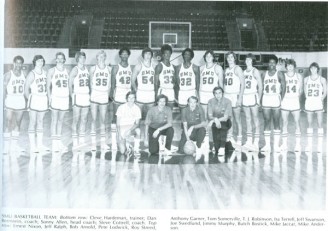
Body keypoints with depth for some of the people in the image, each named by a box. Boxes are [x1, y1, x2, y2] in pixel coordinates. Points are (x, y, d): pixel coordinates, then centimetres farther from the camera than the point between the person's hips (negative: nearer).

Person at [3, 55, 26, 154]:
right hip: (10, 100, -4)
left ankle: (14, 145, 16)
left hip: (21, 101, 4)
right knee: (8, 123, -7)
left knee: (18, 123, 8)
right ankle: (6, 146, -3)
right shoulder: (8, 75, -4)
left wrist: (26, 101, 8)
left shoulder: (24, 74, 8)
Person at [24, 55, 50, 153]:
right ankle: (32, 146, 1)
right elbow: (26, 89, -7)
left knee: (40, 122, 12)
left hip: (43, 100, 6)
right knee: (33, 122, -2)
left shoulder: (44, 73, 9)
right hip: (34, 100, -6)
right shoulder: (32, 74, -8)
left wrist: (47, 98, 7)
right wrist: (30, 99, -4)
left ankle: (40, 145, 18)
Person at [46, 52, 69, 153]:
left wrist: (69, 99, 9)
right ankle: (54, 143, -1)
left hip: (65, 98, 4)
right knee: (54, 121, -2)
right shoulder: (52, 71, 2)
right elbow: (48, 86, 0)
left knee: (60, 121, 8)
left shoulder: (67, 71, 12)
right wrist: (49, 98, -10)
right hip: (55, 98, -3)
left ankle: (59, 142, 13)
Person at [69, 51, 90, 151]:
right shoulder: (75, 70, -5)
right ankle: (75, 142, 0)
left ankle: (82, 140, 15)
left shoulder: (86, 69, 12)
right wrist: (72, 95, -6)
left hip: (86, 97, 6)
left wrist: (89, 94, 9)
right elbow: (70, 84, -6)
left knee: (84, 120, 8)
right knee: (76, 119, -3)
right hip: (78, 97, -6)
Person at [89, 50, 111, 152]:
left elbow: (109, 84, 10)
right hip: (94, 97, -1)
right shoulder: (93, 69, 2)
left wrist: (107, 95, 5)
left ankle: (103, 143, 10)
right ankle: (93, 143, 7)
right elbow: (91, 83, 8)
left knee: (102, 120, 5)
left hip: (104, 98, 2)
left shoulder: (109, 69, 6)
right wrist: (93, 93, 5)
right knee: (94, 120, 2)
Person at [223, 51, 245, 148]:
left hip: (235, 95, -6)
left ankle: (239, 140, 2)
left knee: (237, 119, -3)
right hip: (226, 95, 6)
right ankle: (230, 137, 14)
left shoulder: (237, 69, -4)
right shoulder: (226, 70, 16)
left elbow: (243, 84, -10)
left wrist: (240, 98, -16)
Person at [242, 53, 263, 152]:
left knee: (255, 119, -4)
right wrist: (240, 97, 7)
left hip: (253, 96, -6)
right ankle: (249, 141, 12)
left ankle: (256, 143, -3)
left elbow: (260, 86, -5)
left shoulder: (255, 71, -3)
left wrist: (259, 98, -10)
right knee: (248, 120, 8)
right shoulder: (244, 72, 13)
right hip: (245, 97, 6)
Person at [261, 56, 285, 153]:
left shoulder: (279, 74, 0)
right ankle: (267, 145, 6)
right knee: (266, 122, 2)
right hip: (266, 99, 3)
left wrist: (281, 99, -8)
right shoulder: (264, 74, 9)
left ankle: (276, 145, 4)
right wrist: (260, 99, 1)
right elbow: (261, 87, 11)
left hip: (276, 99, -3)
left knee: (276, 122, 0)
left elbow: (283, 88, -1)